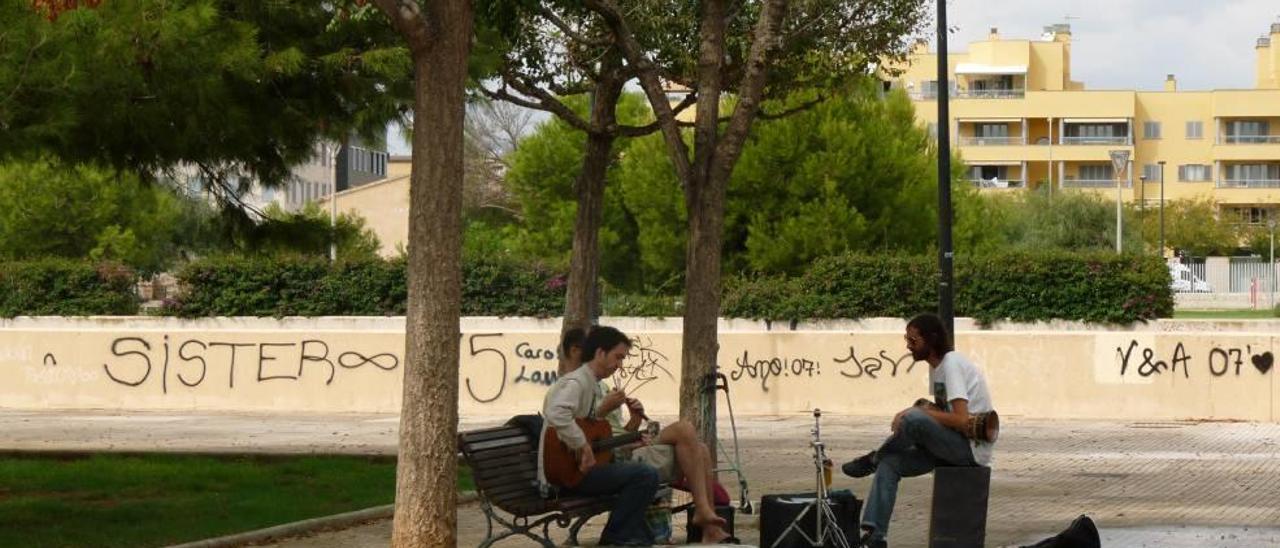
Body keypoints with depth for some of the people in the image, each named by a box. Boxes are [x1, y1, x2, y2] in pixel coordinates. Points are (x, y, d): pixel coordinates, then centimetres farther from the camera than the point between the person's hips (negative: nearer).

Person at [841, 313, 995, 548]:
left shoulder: (952, 364, -17)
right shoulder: (937, 366, 13)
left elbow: (962, 421, -26)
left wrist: (919, 411, -17)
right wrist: (923, 407, -2)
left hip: (972, 448, -10)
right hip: (955, 447, 10)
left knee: (914, 419, -31)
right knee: (889, 463, -4)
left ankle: (873, 459, -2)